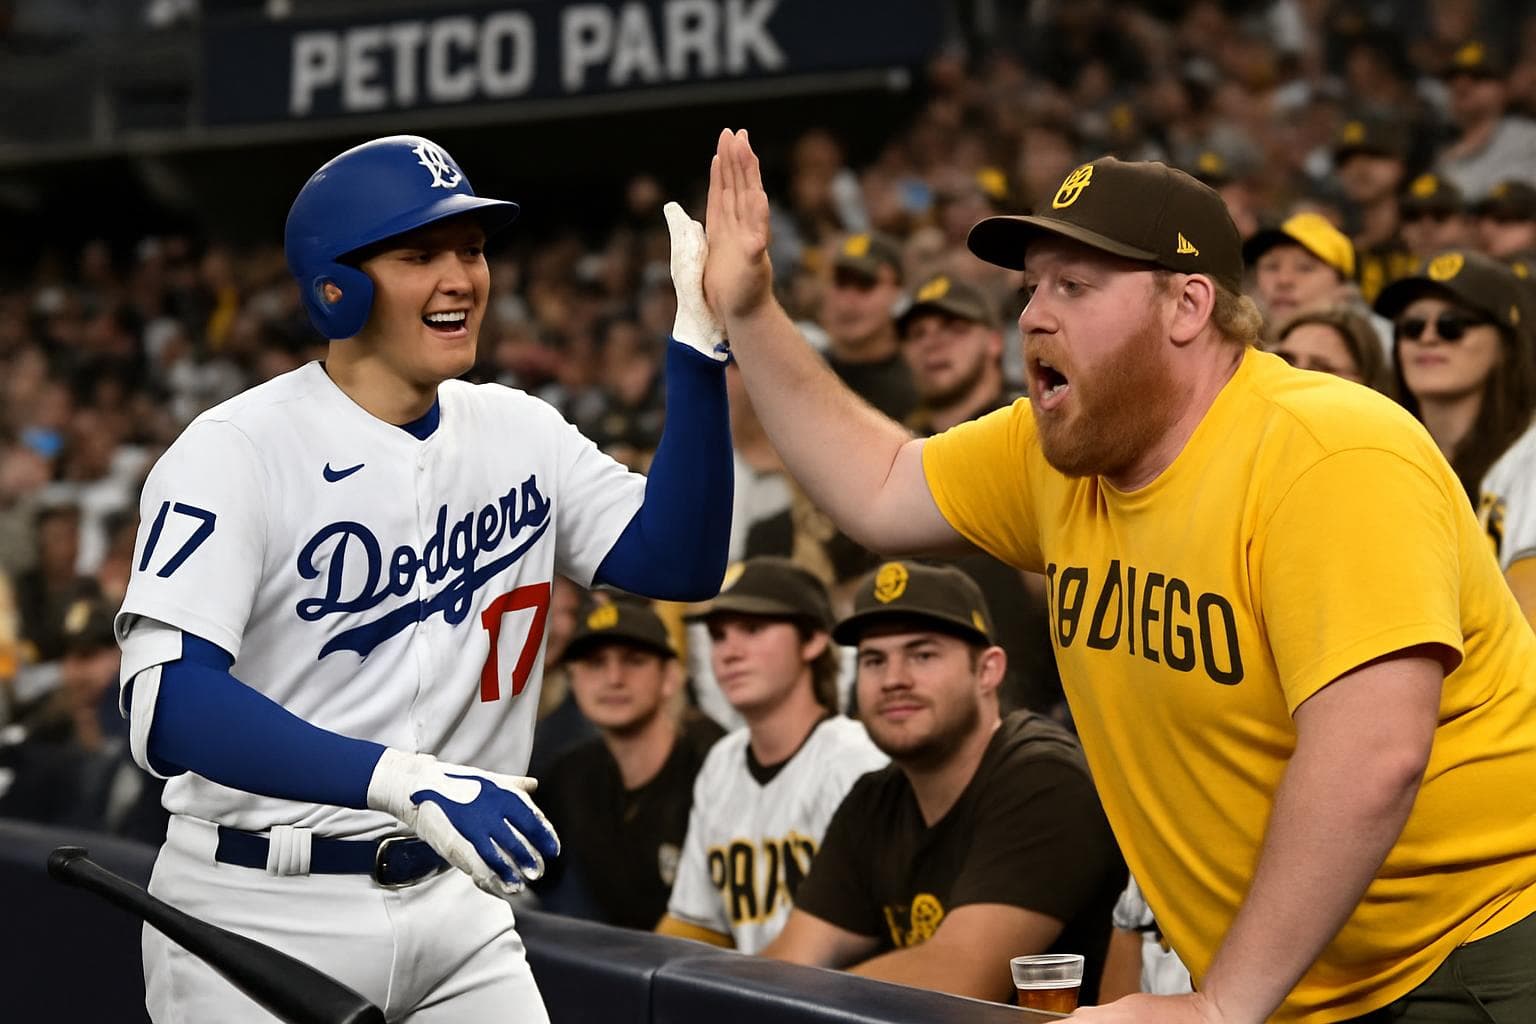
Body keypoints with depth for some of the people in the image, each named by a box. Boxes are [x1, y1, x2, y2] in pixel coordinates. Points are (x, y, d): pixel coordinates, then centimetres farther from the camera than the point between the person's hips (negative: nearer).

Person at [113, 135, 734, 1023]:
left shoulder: (521, 433, 6)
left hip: (455, 905, 5)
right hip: (260, 922, -5)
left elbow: (679, 560, 0)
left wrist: (700, 338, -9)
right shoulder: (234, 453, -14)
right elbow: (169, 706, -26)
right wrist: (403, 779, -38)